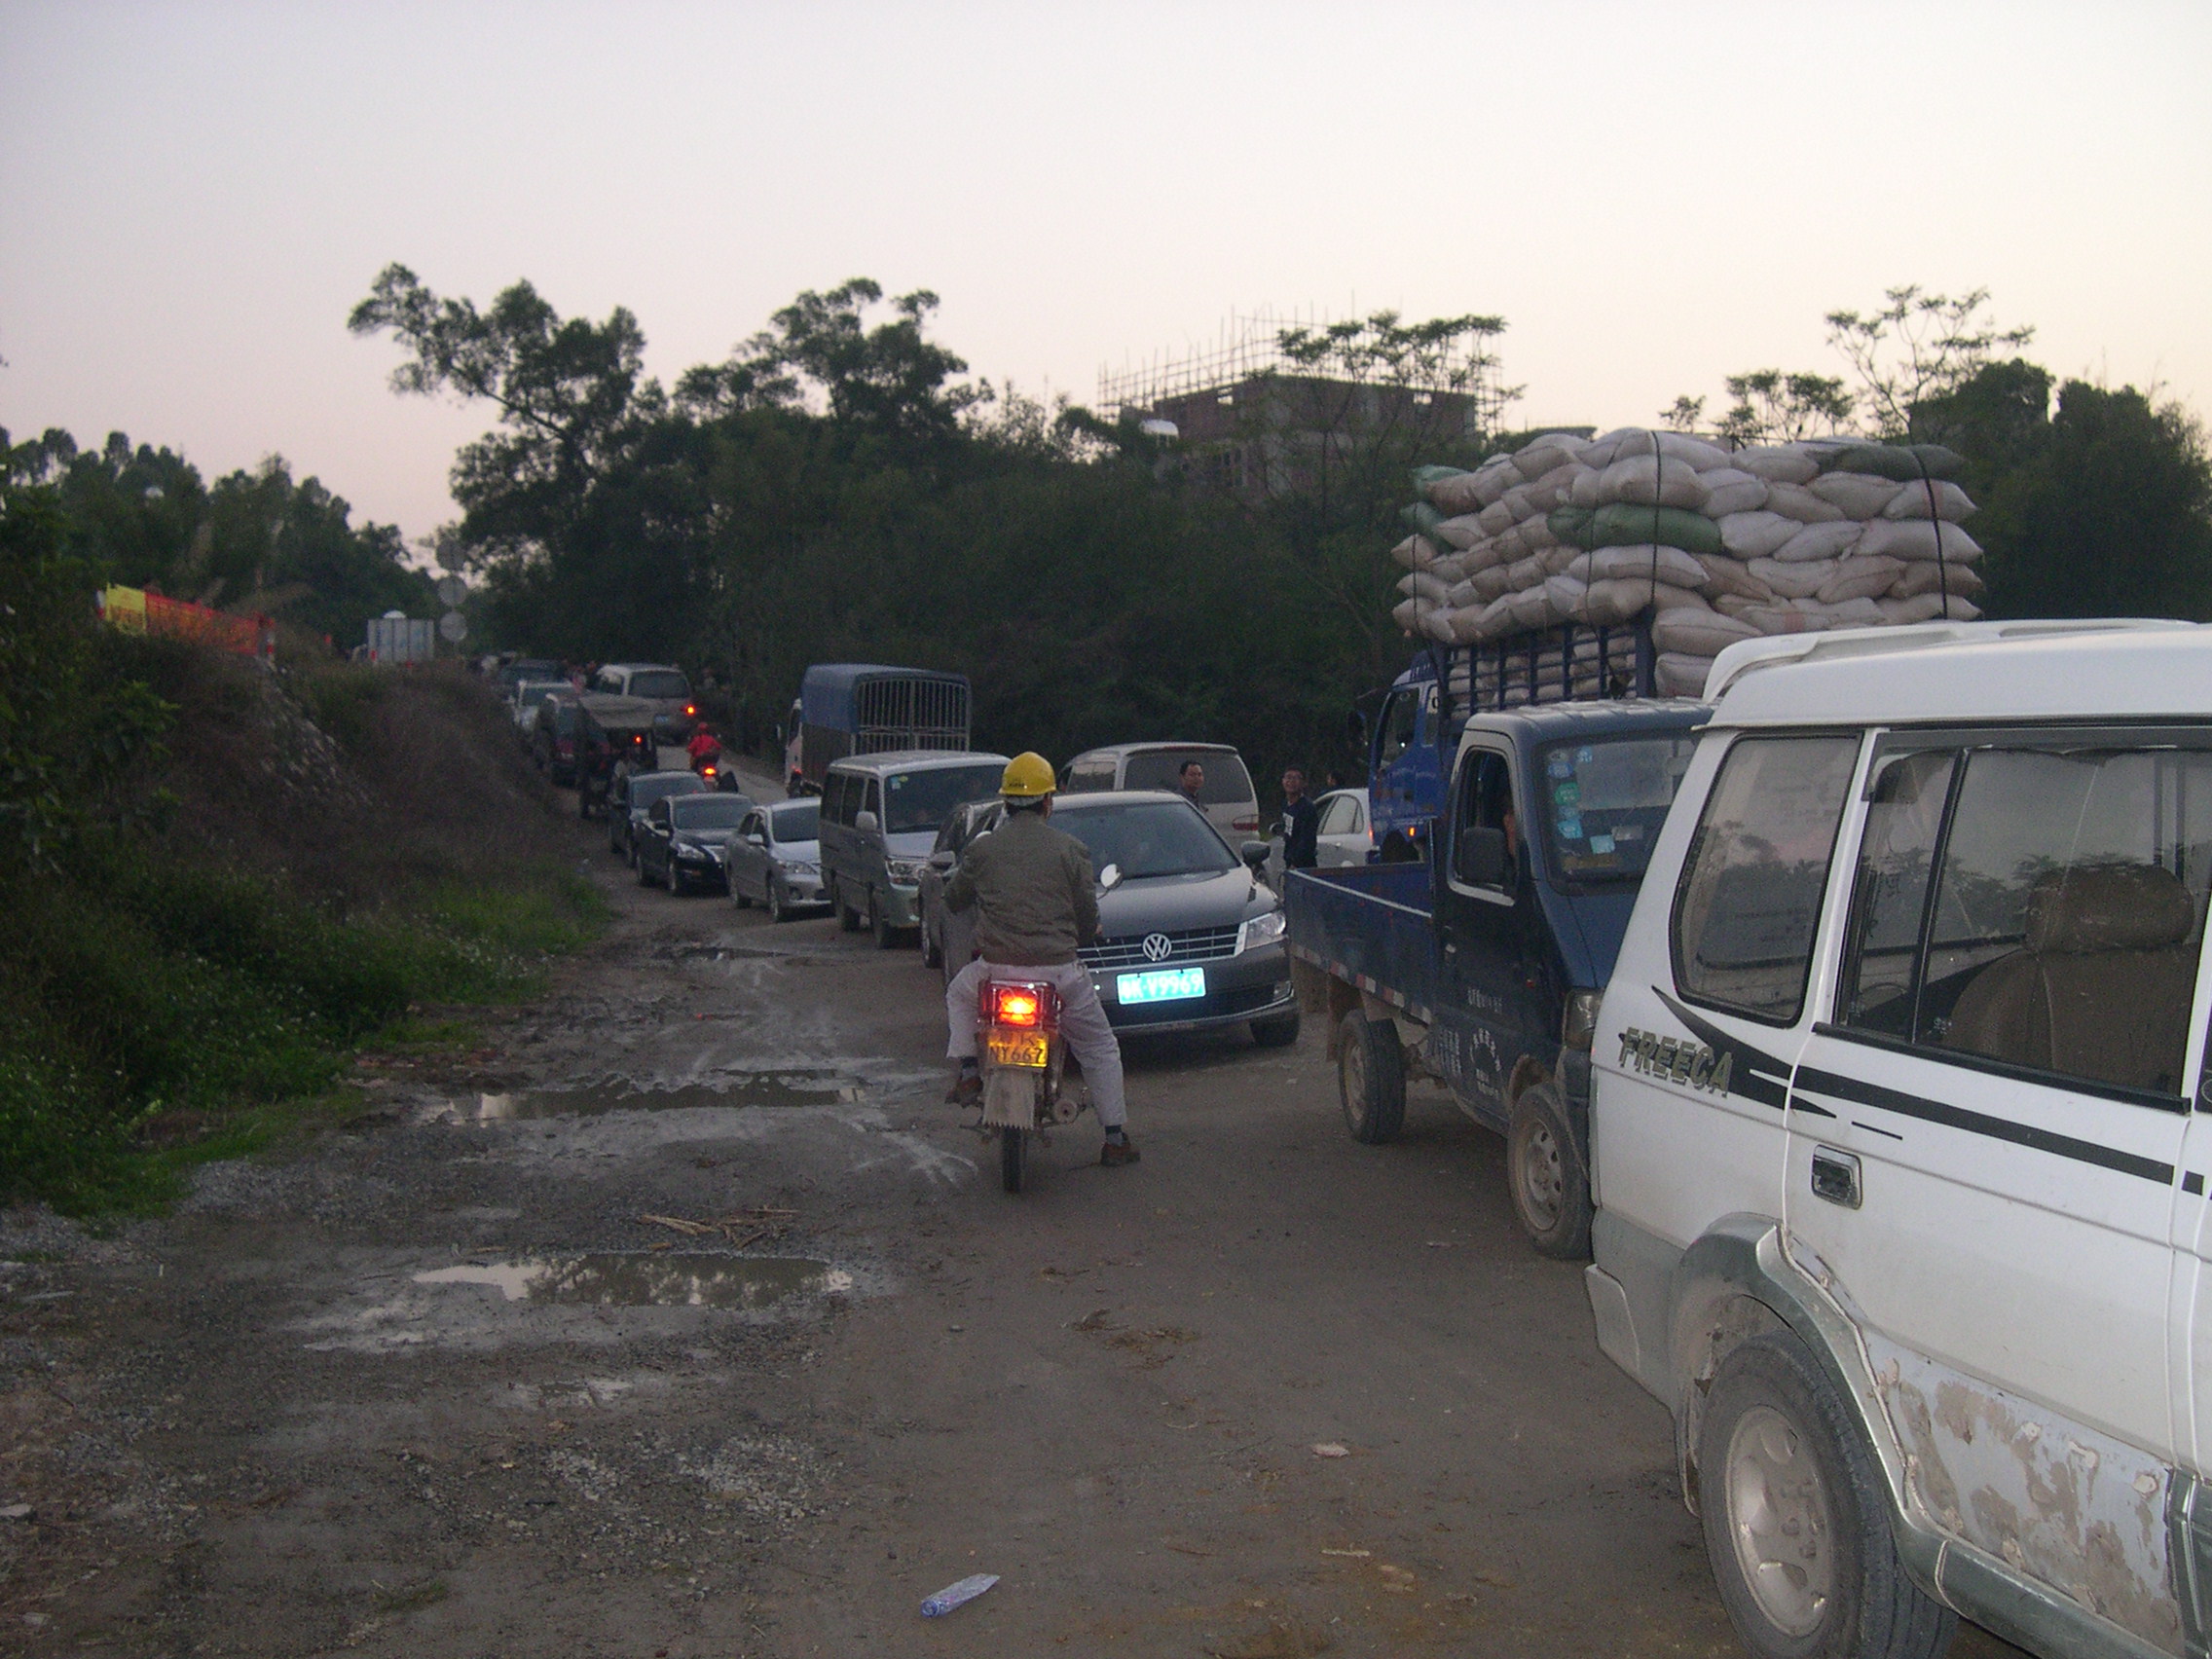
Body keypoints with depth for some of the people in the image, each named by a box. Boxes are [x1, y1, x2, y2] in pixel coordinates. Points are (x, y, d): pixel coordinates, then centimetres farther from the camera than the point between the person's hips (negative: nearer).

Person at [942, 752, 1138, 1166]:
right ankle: (1115, 1138, 17)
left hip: (996, 968, 1)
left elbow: (953, 899, 17)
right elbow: (1088, 918, 3)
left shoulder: (982, 849, 1)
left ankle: (967, 1071, 18)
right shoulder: (1069, 850, -2)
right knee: (1100, 1051, 18)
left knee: (958, 994, 34)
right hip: (1059, 972, -1)